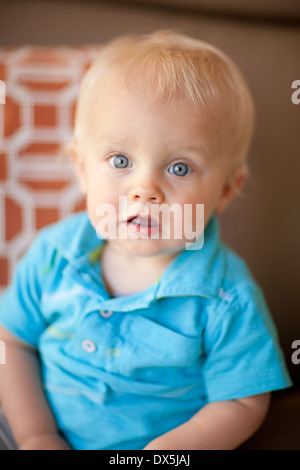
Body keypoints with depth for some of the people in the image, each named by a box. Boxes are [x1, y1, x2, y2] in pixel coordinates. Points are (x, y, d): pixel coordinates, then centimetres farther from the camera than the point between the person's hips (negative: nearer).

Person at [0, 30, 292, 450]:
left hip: (157, 441, 0)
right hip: (49, 432, 1)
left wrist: (168, 446, -23)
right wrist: (36, 435, -8)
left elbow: (243, 403, -11)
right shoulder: (54, 254, -12)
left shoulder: (227, 301, -20)